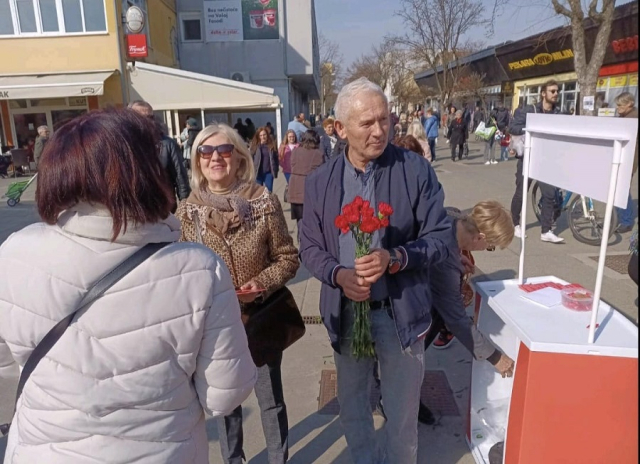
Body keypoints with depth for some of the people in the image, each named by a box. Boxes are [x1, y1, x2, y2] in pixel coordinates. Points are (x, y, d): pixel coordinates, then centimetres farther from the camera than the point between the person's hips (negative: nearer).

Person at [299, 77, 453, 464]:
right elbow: (310, 248, 1)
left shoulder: (416, 170, -10)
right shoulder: (320, 181, -3)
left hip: (401, 312, -2)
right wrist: (338, 274, -19)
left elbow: (441, 237, -9)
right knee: (352, 403, 23)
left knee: (403, 409, 17)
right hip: (345, 312, 3)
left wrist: (395, 258, -26)